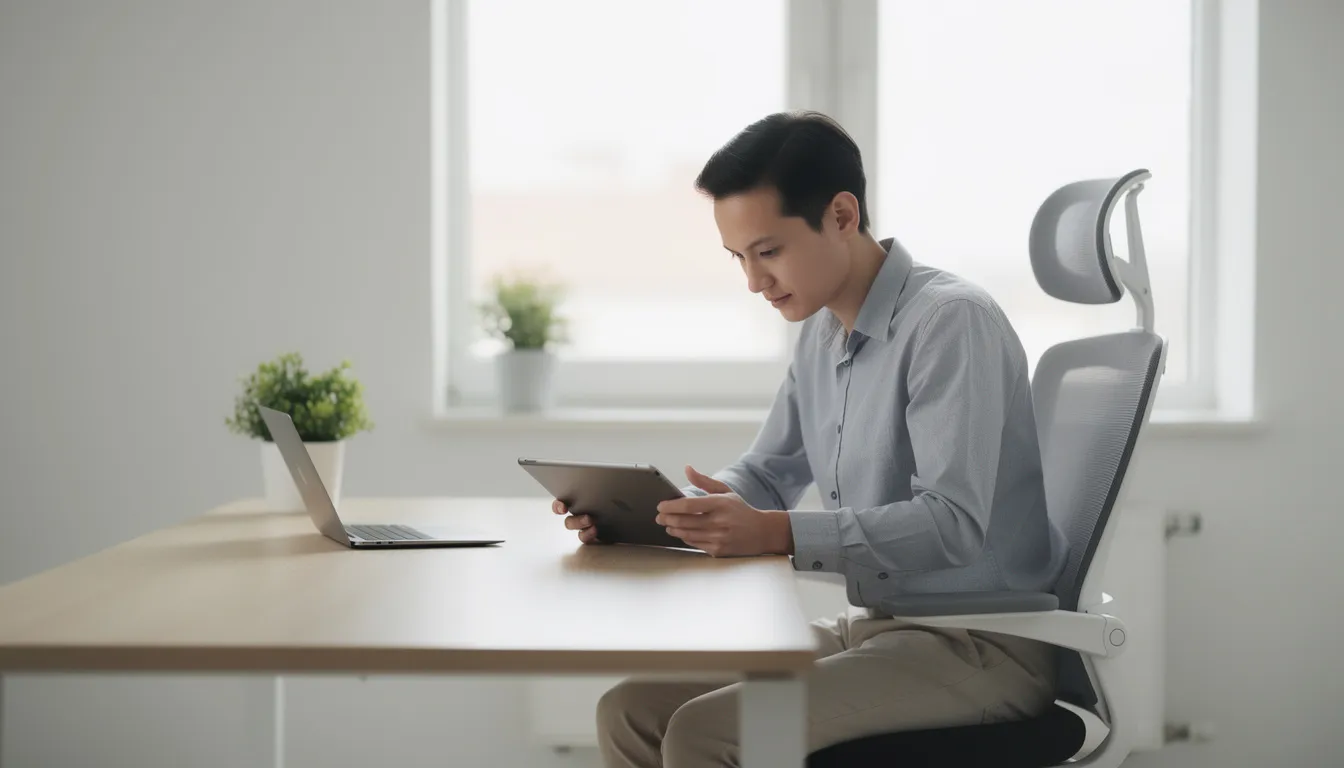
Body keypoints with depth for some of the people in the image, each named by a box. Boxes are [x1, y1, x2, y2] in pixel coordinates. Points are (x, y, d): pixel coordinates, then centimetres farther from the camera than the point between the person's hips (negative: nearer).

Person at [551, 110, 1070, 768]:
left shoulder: (951, 321, -17)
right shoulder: (821, 332, 10)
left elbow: (953, 522, -25)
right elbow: (765, 476, 19)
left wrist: (776, 533, -34)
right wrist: (637, 512, 0)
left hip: (980, 646, -8)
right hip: (874, 627, 9)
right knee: (632, 710, -1)